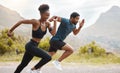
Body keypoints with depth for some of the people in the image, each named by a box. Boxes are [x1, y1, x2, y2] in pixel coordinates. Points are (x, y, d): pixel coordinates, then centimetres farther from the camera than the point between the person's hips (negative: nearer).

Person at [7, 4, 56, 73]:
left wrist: (55, 21, -9)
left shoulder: (47, 23, 3)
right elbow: (21, 21, -14)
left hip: (34, 46, 8)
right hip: (31, 46, -8)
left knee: (23, 64, 19)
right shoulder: (36, 22, -19)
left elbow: (53, 33, -7)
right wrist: (11, 31, -7)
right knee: (48, 57, -18)